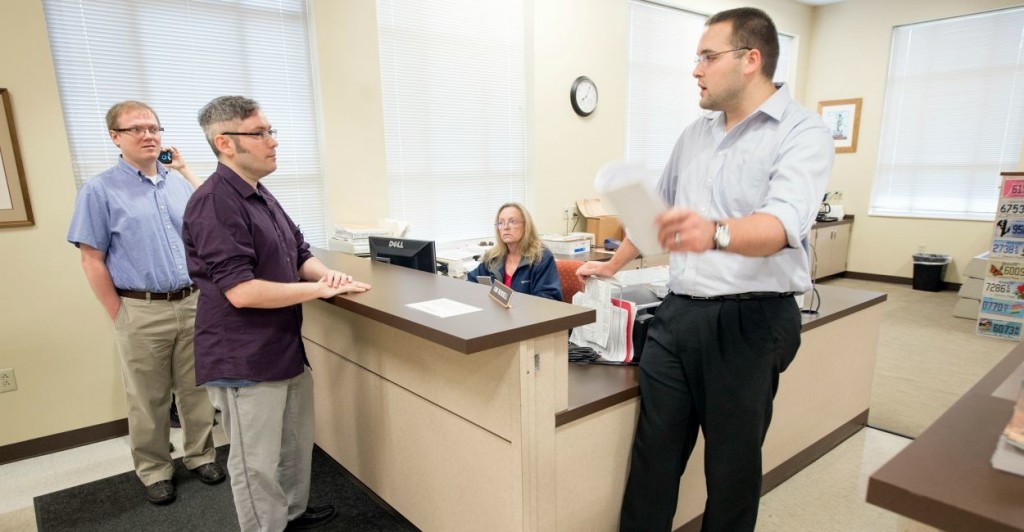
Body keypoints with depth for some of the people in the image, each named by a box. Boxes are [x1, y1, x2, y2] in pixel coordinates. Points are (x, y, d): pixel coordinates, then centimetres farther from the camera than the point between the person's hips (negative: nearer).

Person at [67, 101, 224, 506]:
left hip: (193, 303, 4)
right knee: (148, 399, 11)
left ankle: (201, 455, 31)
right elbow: (92, 261, -6)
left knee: (197, 390, 14)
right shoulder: (99, 191, -4)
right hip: (143, 312, -3)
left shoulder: (180, 183, 8)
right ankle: (154, 471, 29)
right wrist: (120, 316, -7)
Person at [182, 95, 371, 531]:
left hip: (286, 347, 10)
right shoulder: (215, 203, -20)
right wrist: (319, 289, -20)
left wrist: (325, 273, -7)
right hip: (245, 360, -10)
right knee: (257, 464, 8)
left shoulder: (261, 196, 10)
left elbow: (300, 254, 15)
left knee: (297, 443, 24)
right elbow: (241, 291, -27)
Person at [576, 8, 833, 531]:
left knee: (732, 464, 9)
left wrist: (715, 233, -44)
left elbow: (781, 225, -24)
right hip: (677, 312, 5)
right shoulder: (695, 133, 13)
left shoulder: (802, 133, -7)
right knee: (652, 453, 8)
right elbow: (657, 209, 23)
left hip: (749, 320, -5)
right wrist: (613, 266, 27)